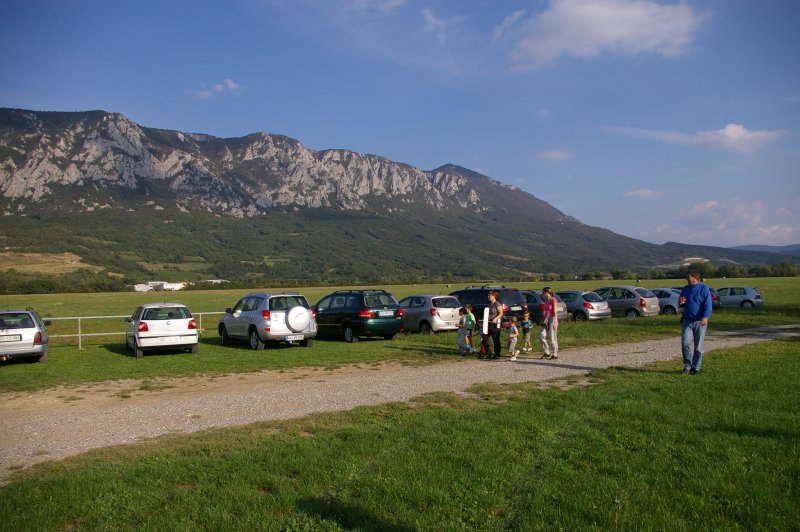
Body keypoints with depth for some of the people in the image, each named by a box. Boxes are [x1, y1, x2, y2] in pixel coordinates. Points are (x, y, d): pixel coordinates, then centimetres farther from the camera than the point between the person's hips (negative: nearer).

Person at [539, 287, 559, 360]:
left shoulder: (553, 300, -11)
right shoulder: (546, 301, 12)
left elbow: (555, 311, -14)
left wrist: (555, 321, -18)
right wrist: (544, 320, 15)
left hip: (552, 319, -8)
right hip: (546, 320, 8)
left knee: (553, 338, -1)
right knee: (541, 336, 2)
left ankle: (555, 354, 8)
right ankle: (547, 352, 12)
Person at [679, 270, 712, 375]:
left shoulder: (703, 288, -5)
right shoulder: (686, 288, 13)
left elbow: (708, 305, -11)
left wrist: (705, 317, -24)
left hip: (700, 321, -4)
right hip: (687, 321, 4)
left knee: (698, 346, 3)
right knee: (685, 343, -6)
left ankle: (696, 367, 12)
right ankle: (687, 366, 6)